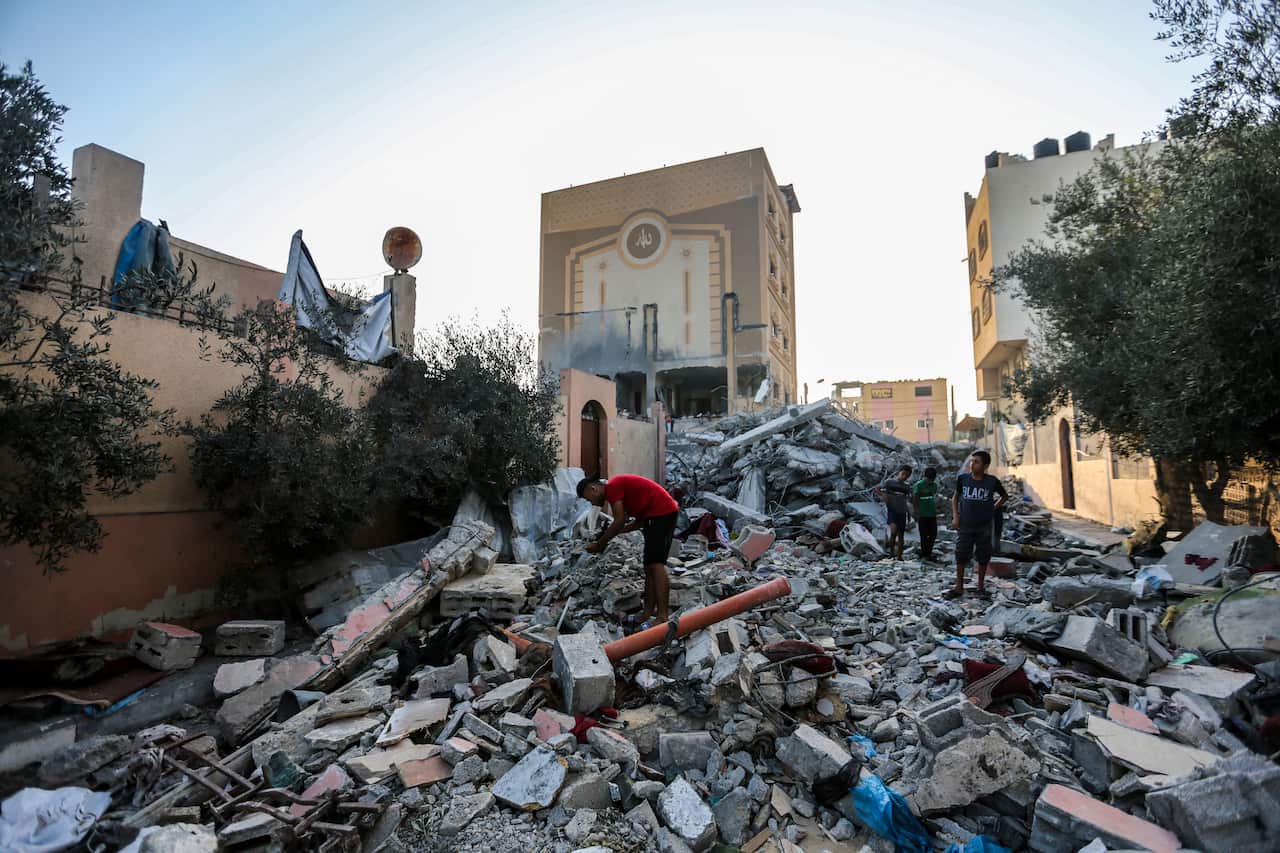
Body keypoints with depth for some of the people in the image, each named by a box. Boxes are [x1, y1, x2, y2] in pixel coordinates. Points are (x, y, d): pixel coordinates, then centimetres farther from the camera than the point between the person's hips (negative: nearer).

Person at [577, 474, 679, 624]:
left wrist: (599, 544, -3)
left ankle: (662, 616, -20)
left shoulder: (612, 487, -9)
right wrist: (612, 532, 12)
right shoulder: (620, 487, 20)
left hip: (662, 512, -11)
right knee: (649, 566, 11)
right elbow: (641, 521, 18)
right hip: (658, 515, 11)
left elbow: (619, 522, -13)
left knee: (656, 564, -16)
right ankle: (649, 612, 14)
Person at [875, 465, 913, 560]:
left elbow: (909, 501, 19)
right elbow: (877, 489, 2)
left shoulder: (907, 487, 14)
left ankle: (899, 556, 16)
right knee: (894, 530, -24)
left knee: (901, 535, 7)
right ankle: (891, 552, -8)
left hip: (902, 512, 5)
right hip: (892, 510, -4)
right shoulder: (889, 482, 2)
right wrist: (883, 495, -14)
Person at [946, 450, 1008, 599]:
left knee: (983, 557, 9)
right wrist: (955, 515, 0)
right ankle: (959, 587, 11)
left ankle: (981, 586, 25)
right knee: (961, 556, 2)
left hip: (984, 526, 0)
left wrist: (993, 509, 2)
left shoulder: (992, 481, -8)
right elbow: (955, 497, 9)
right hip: (964, 526, 0)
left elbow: (1005, 496, 11)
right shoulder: (962, 479, -6)